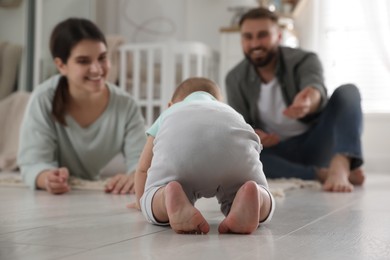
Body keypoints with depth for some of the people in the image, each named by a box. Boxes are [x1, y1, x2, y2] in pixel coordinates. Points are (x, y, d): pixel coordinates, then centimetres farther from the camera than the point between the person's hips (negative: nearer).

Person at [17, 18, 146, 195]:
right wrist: (48, 178, -45)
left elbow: (141, 160, -18)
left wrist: (133, 177, -43)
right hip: (58, 201, -1)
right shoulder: (43, 100, -16)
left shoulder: (126, 106, -11)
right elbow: (33, 162, -21)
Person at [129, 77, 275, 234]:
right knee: (263, 205, 17)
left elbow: (142, 169, 45)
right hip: (234, 139, 1)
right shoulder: (230, 112, 50)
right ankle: (246, 201, -21)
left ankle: (170, 197, -23)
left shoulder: (168, 114, 47)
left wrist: (143, 202, 62)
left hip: (178, 142, 0)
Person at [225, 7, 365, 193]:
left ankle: (340, 167, -46)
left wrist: (309, 102, -60)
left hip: (315, 143, -1)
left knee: (347, 92, -23)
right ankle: (324, 174, -33)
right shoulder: (235, 79, -3)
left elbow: (317, 89, -35)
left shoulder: (304, 60, -12)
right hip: (276, 152, 1)